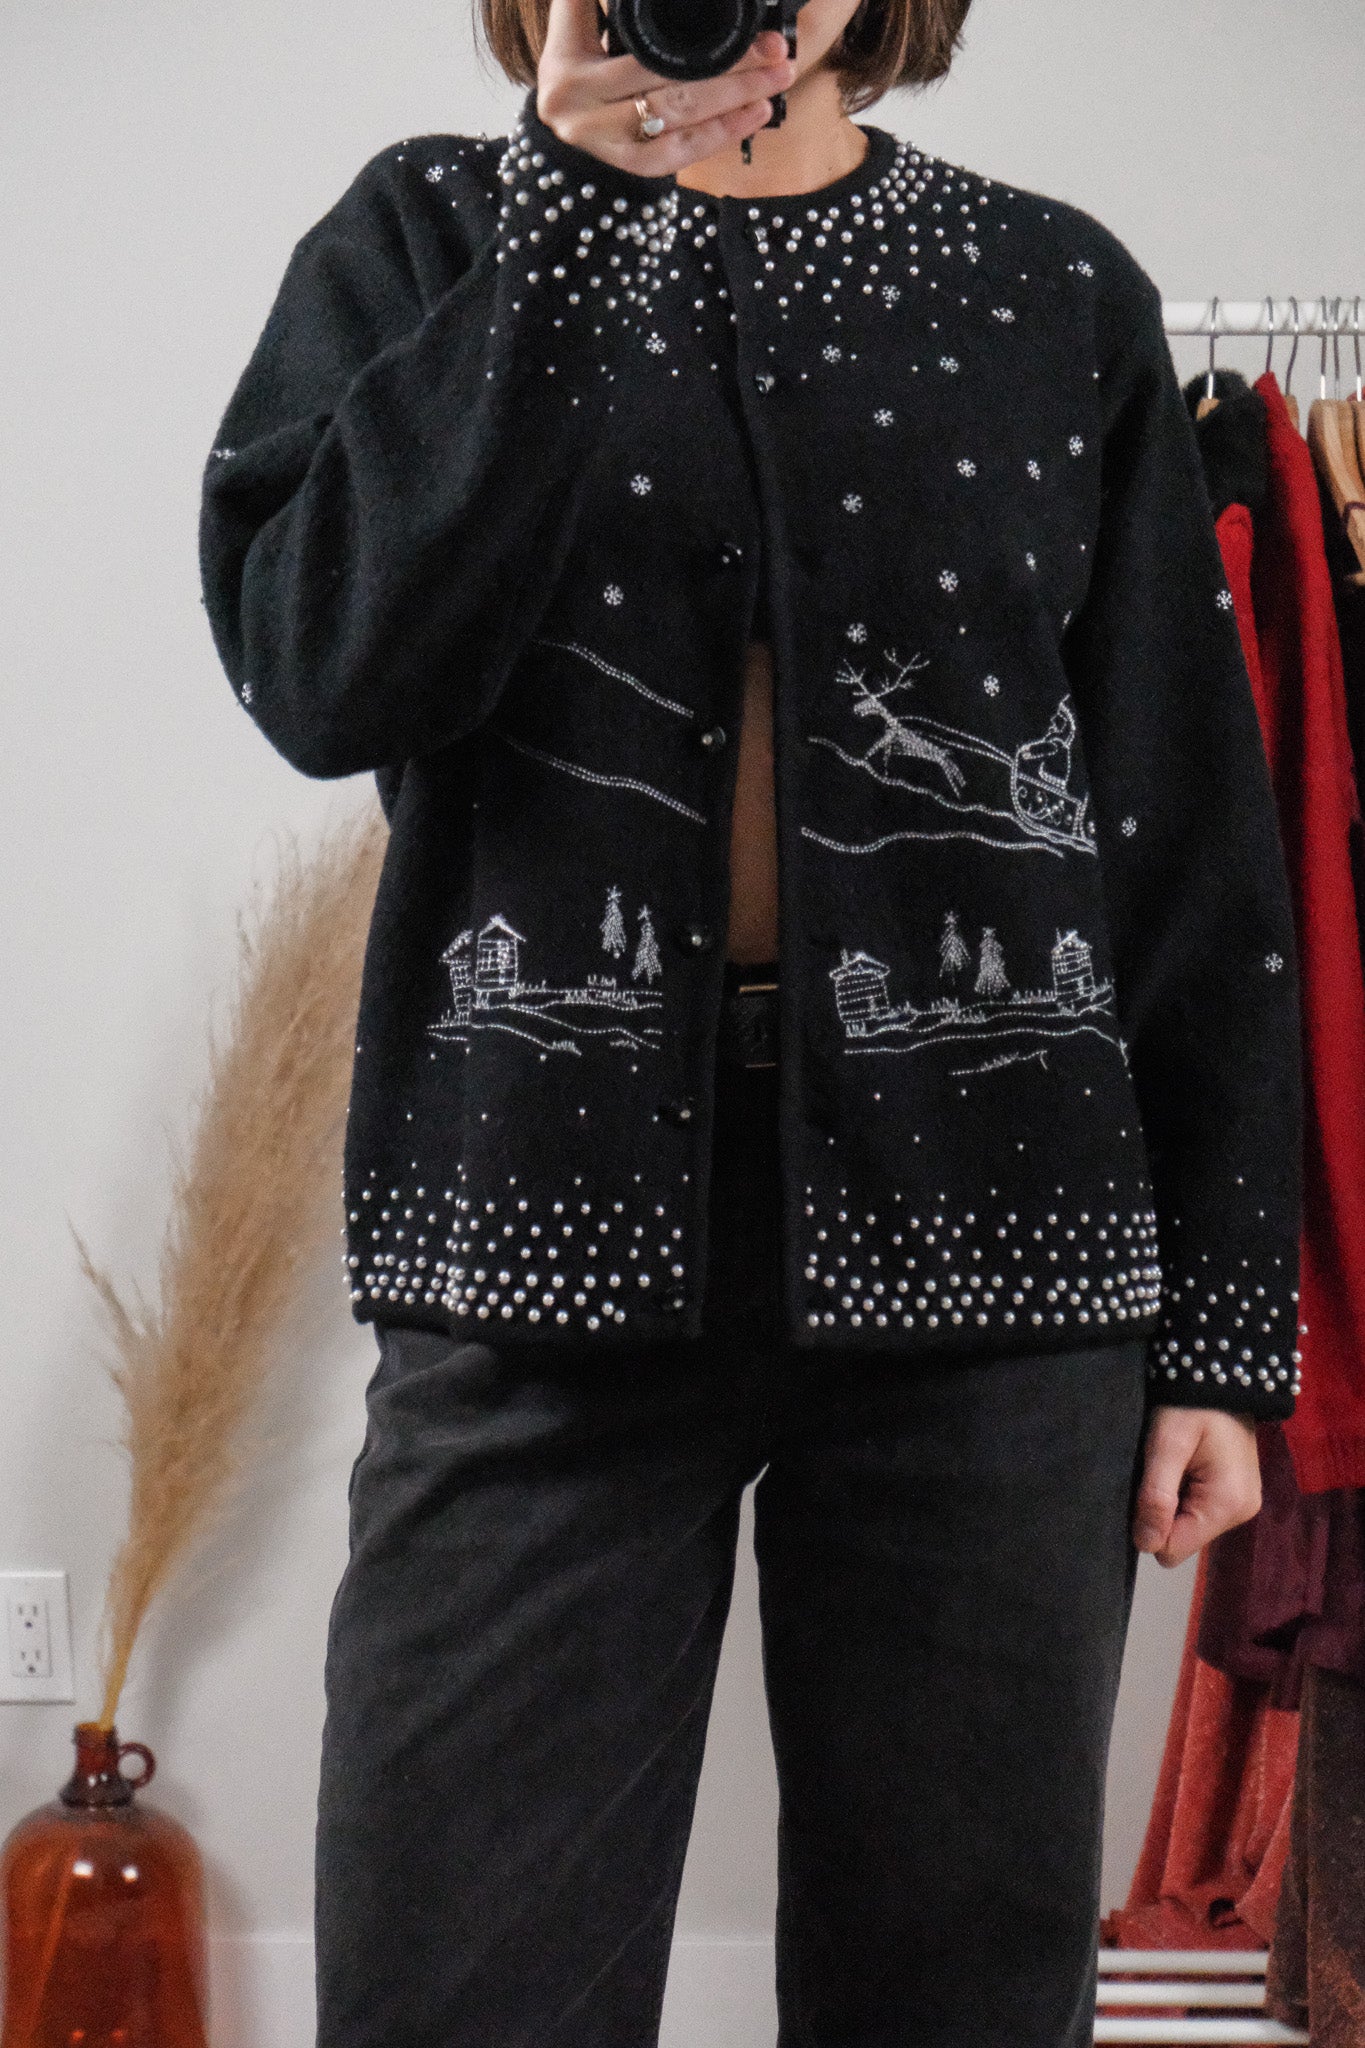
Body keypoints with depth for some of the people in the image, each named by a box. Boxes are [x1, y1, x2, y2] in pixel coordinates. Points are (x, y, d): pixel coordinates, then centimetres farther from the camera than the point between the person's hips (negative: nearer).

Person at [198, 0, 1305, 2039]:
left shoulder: (1058, 294, 10)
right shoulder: (433, 238, 10)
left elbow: (1194, 841, 8)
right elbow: (324, 674, -9)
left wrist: (1224, 1321, 3)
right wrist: (572, 207, -9)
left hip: (978, 1235, 1)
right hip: (556, 1207, -1)